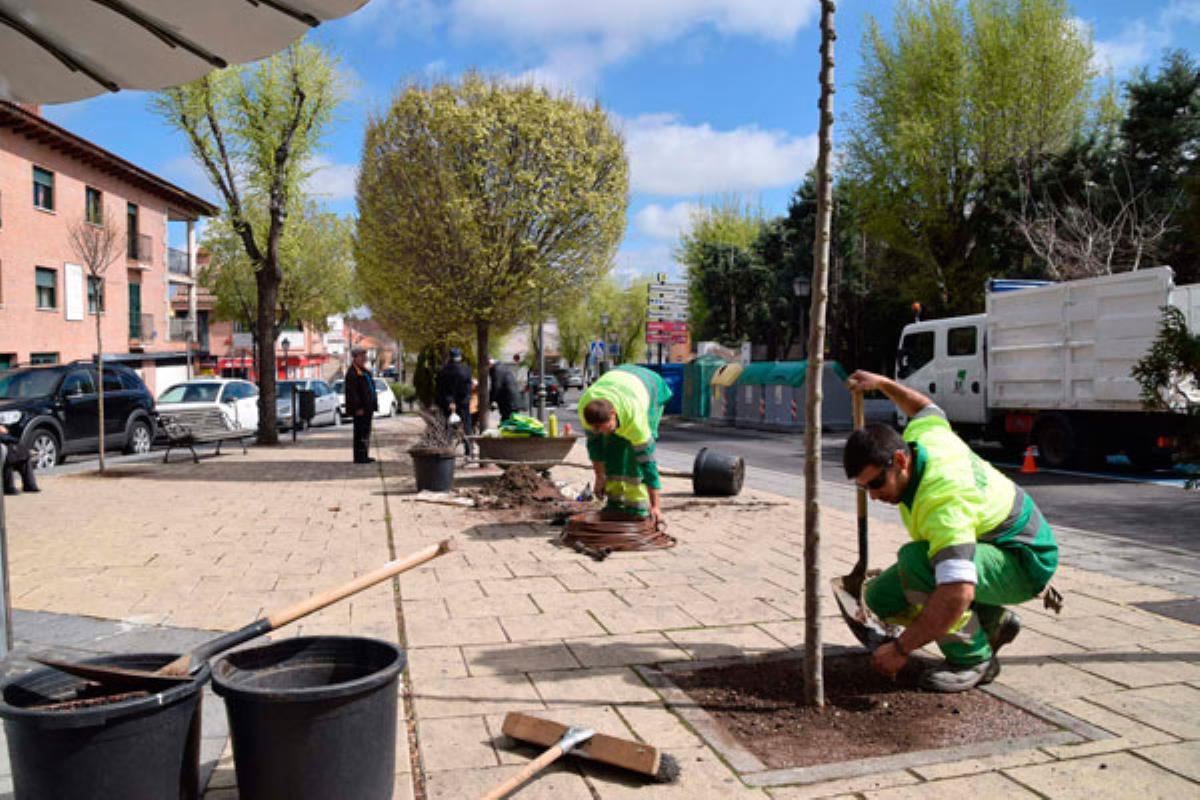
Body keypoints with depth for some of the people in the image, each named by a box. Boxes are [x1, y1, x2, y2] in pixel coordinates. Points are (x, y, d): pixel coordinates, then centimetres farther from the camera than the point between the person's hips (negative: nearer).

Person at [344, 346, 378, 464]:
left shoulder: (365, 371, 18)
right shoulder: (352, 373, -13)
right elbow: (352, 392, -19)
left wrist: (373, 406, 20)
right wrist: (358, 408, -22)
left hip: (367, 408, 10)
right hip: (360, 409, -10)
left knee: (366, 432, 14)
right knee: (360, 432, -6)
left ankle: (364, 455, 21)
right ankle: (359, 456, -2)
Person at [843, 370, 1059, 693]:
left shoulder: (943, 503, -38)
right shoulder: (921, 436, -12)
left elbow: (958, 595, -45)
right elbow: (928, 410, 16)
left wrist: (901, 648, -36)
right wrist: (882, 383, 24)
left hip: (1024, 564, -10)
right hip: (986, 546, 10)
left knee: (914, 559, -36)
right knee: (882, 596, -1)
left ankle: (973, 659, -16)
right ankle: (993, 621, 12)